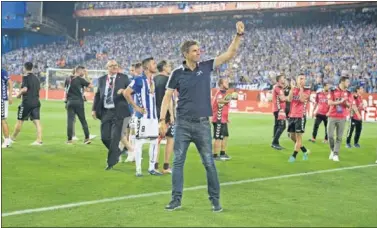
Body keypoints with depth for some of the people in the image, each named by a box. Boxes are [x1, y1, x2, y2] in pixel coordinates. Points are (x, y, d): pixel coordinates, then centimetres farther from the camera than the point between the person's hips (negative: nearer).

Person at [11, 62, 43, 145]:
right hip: (36, 102, 6)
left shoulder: (25, 77, -8)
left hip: (27, 102, -6)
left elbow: (25, 89, -17)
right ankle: (39, 140, -8)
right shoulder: (36, 78, 13)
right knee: (37, 121, -1)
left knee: (20, 121, 8)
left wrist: (19, 94, -2)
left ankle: (13, 137, 22)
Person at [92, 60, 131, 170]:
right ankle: (116, 153, 29)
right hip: (105, 112, 3)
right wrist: (94, 109, 5)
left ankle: (111, 162, 4)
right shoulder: (101, 79, 11)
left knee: (115, 137, -5)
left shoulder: (123, 78, 2)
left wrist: (124, 91, -21)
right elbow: (97, 95, 13)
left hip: (117, 111, -3)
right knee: (104, 137, 3)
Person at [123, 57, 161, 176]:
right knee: (139, 142, -3)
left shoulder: (154, 81, 12)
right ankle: (138, 169, 2)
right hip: (143, 116, -8)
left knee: (154, 142, 10)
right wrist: (136, 107, -15)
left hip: (154, 115, 8)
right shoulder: (138, 80, -11)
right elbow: (126, 93, -16)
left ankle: (151, 168, 19)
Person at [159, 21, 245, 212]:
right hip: (182, 124, 0)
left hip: (202, 124, 0)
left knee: (209, 163, 4)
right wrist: (162, 120, -5)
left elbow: (230, 53, -1)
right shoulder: (177, 73, -1)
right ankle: (176, 199, 12)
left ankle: (215, 200, 14)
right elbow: (167, 97, 2)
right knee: (178, 162, 3)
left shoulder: (206, 67, 2)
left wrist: (239, 35, -12)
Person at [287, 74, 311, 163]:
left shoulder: (307, 90, -1)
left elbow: (302, 99, -20)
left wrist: (301, 87, -16)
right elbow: (289, 99, -7)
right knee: (292, 136, 10)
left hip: (300, 116, -5)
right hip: (292, 116, 5)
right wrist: (292, 88, -12)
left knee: (298, 136, -5)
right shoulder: (293, 89, 10)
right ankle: (305, 151, 26)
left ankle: (294, 156, 0)